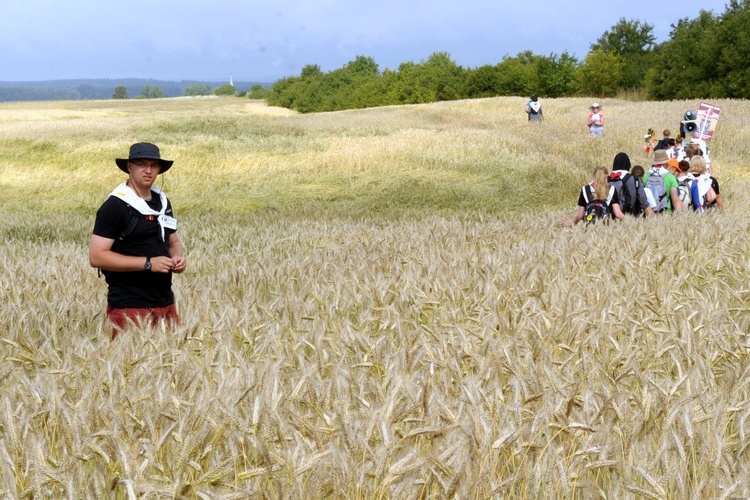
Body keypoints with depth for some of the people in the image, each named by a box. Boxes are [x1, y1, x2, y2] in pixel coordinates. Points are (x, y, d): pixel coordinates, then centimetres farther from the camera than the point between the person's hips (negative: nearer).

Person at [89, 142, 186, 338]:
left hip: (166, 303, 7)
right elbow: (96, 257, -15)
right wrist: (148, 263, -18)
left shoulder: (162, 202, 14)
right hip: (129, 306, -7)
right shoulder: (115, 206, -8)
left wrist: (177, 256, 2)